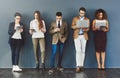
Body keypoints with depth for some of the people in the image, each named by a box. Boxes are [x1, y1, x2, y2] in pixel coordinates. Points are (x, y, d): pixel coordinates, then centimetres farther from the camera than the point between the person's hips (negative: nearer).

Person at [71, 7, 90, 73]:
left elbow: (88, 28, 3)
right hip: (77, 36, -2)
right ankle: (78, 66, -13)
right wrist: (77, 26, -18)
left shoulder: (87, 19, 11)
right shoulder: (75, 18, 10)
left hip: (84, 36, 2)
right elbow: (72, 26, 2)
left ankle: (81, 65, 10)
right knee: (78, 51, -11)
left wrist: (83, 28, -19)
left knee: (83, 51, 3)